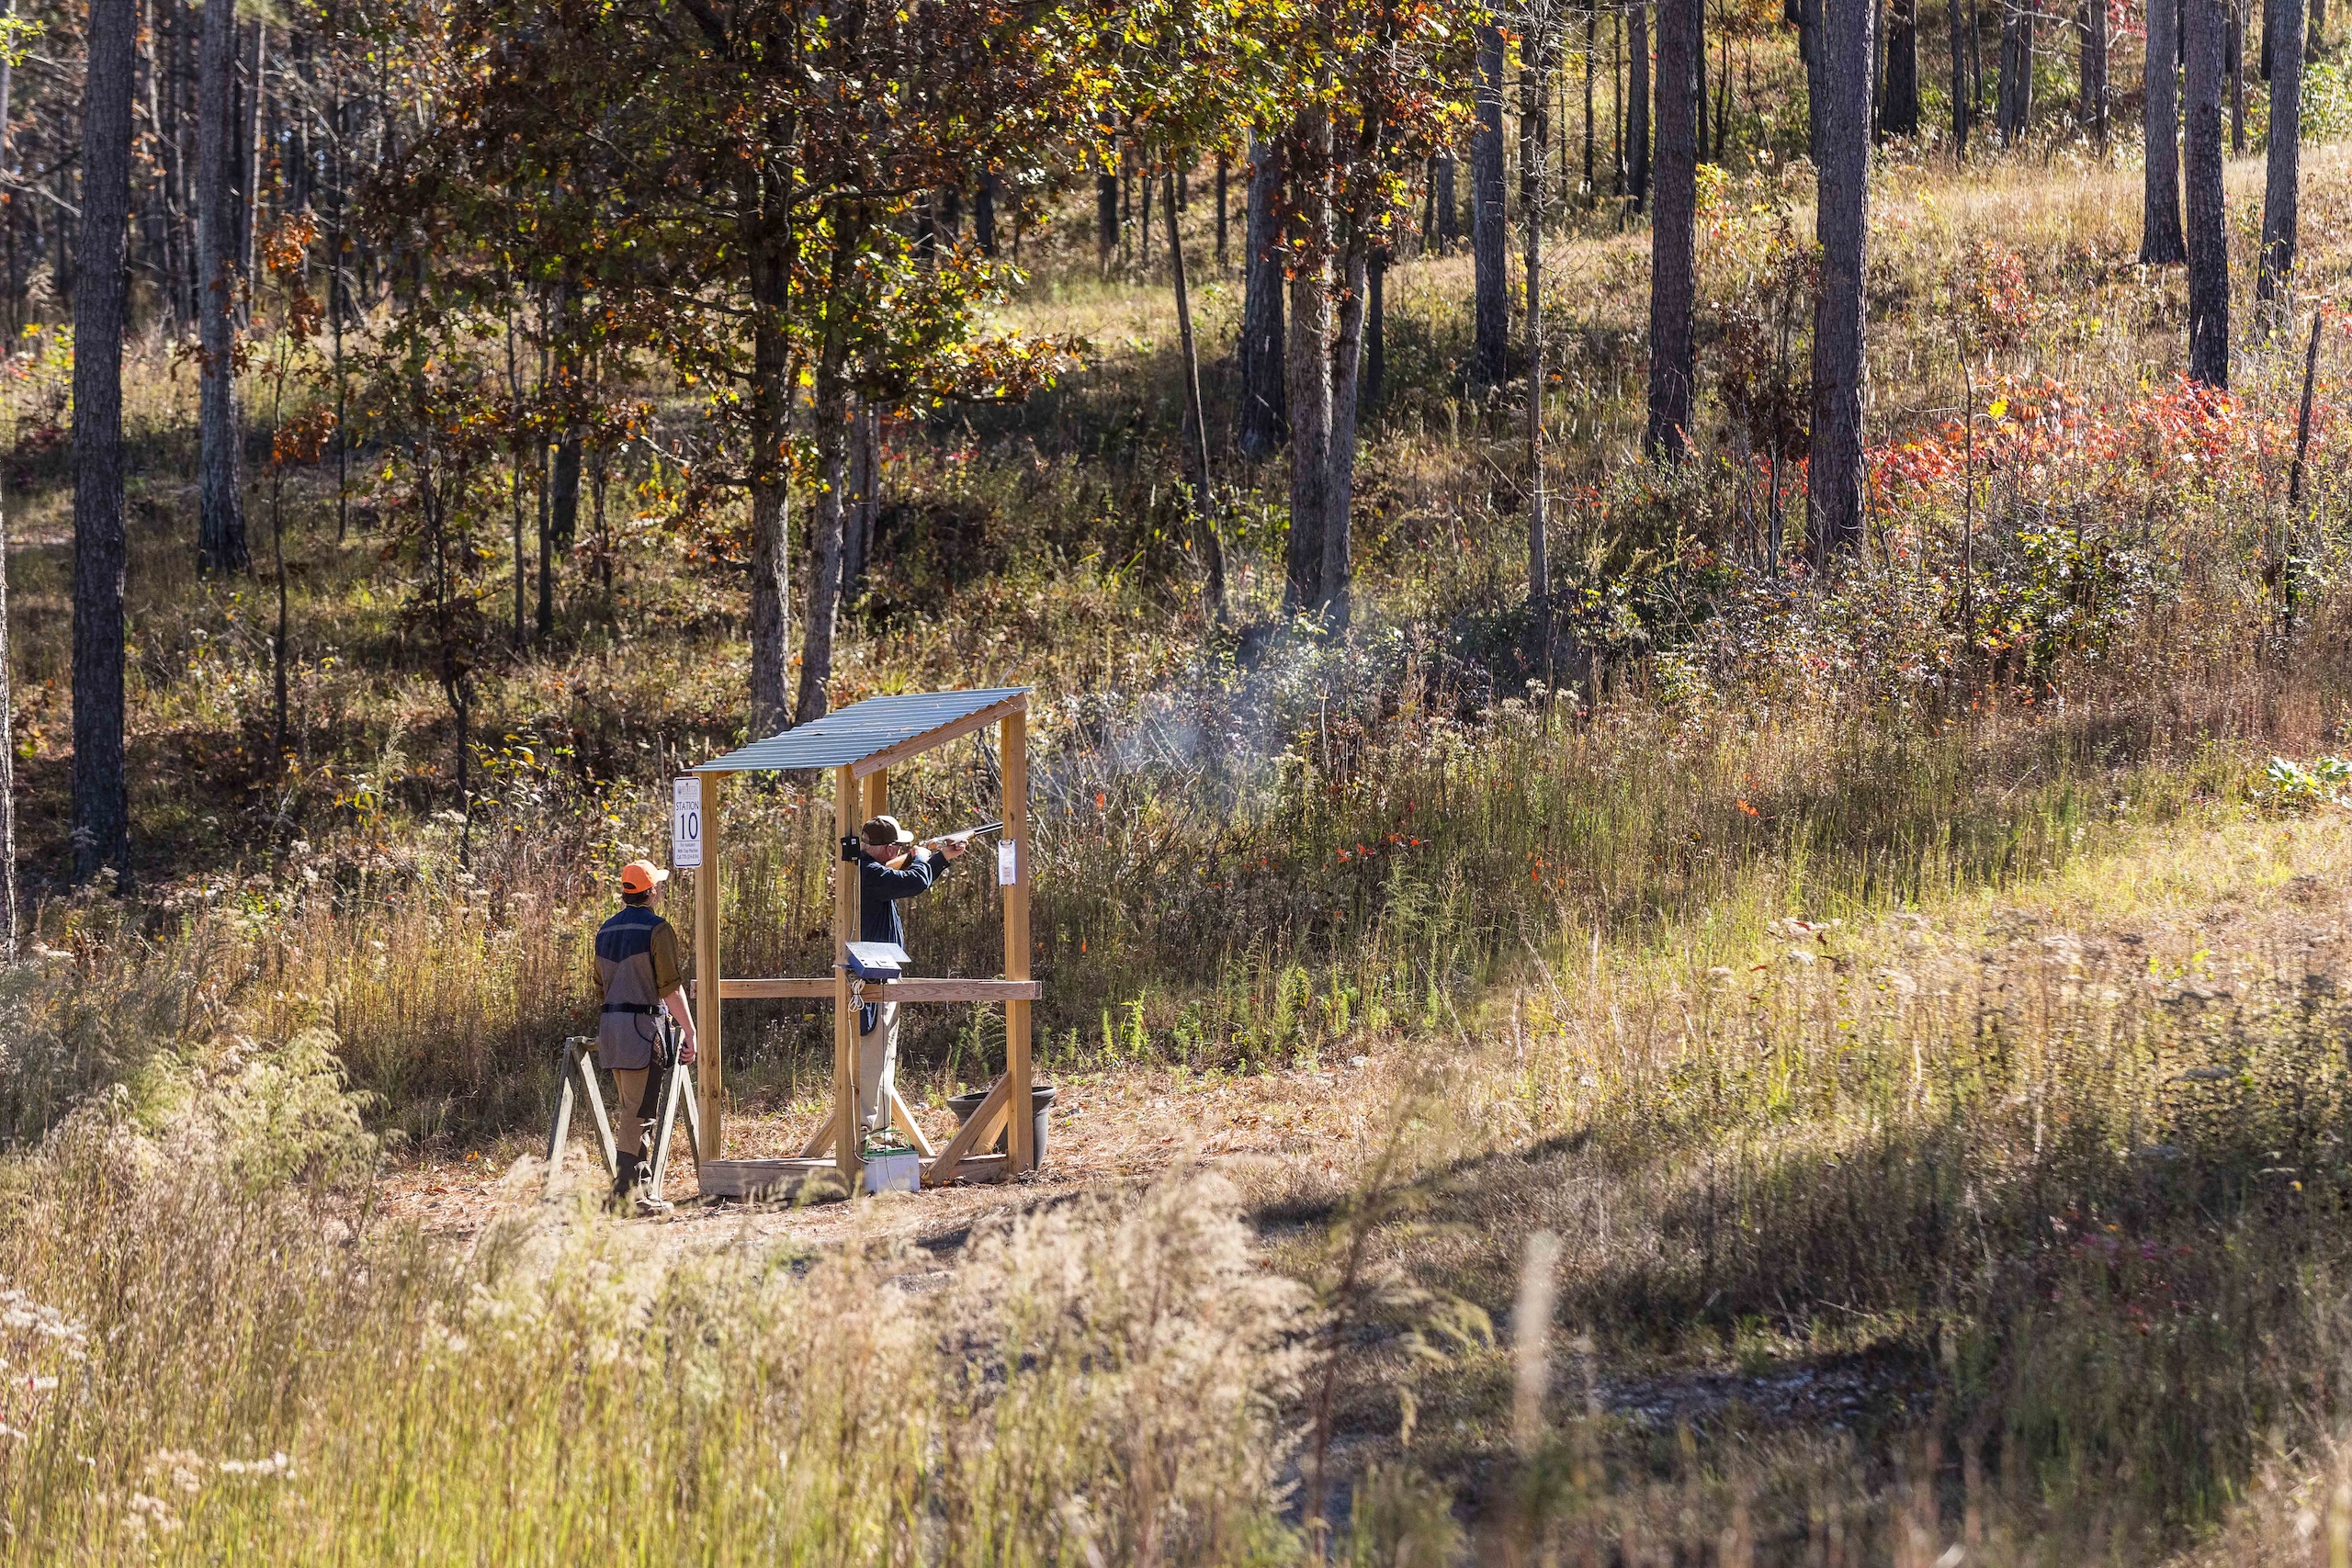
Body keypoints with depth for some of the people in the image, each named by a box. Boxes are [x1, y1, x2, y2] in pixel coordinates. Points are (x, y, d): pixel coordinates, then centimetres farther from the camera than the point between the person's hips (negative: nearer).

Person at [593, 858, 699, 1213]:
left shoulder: (606, 931, 15)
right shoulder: (657, 929, -10)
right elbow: (671, 987, -13)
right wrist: (689, 1031, -9)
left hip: (609, 1024, 8)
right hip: (642, 1025, -8)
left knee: (629, 1110, 15)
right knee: (637, 1113, -8)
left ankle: (639, 1187, 17)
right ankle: (625, 1192, -12)